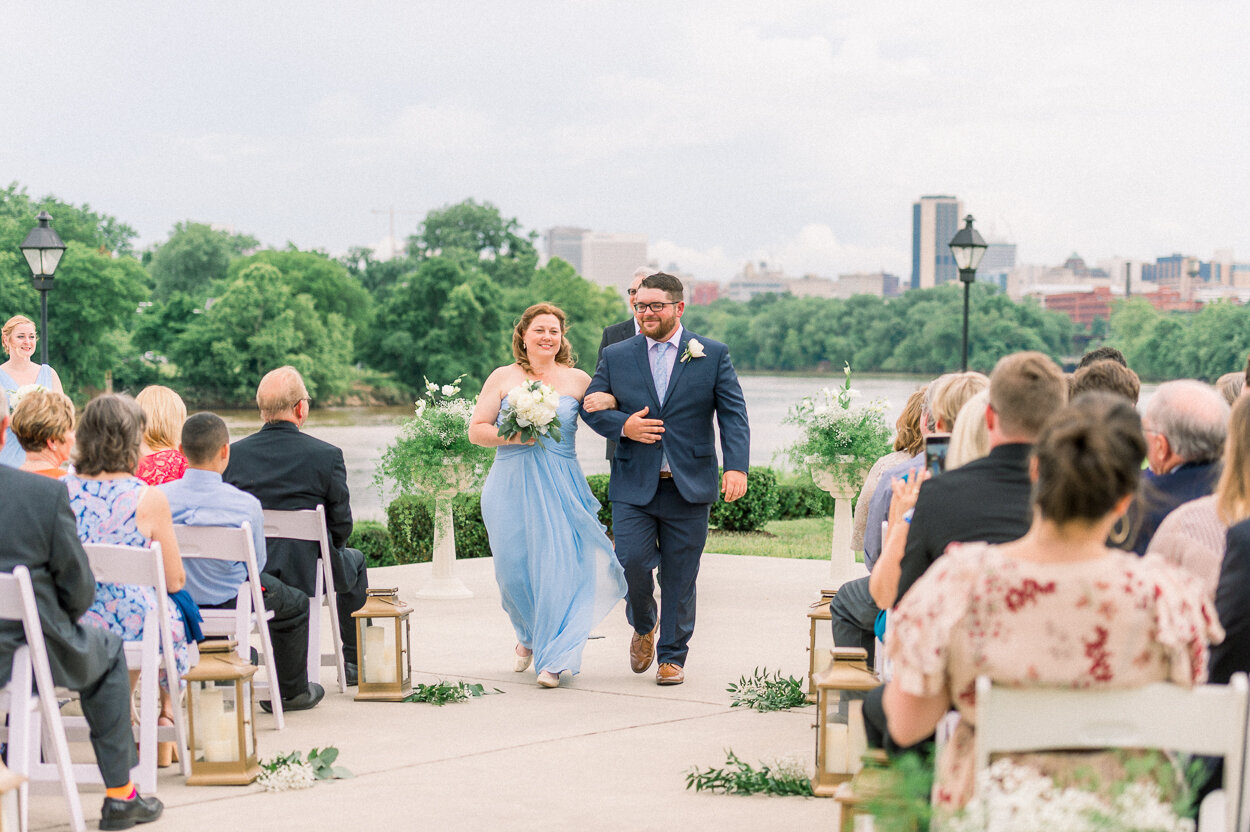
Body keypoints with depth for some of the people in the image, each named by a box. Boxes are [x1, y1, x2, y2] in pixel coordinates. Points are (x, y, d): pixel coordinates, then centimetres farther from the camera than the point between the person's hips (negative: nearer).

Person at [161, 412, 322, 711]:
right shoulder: (245, 505, -26)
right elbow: (256, 564, -12)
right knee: (296, 603, 26)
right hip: (229, 605, -4)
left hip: (171, 604, 4)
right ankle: (292, 692, 38)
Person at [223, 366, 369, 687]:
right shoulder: (327, 456, -13)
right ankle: (355, 663, 37)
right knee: (354, 561, 31)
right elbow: (341, 526, -6)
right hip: (304, 576, -3)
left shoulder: (233, 453, -5)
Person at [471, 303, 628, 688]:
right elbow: (476, 430, 6)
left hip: (561, 487, 0)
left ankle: (552, 659, 0)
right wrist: (511, 436, -12)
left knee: (557, 566, -9)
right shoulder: (503, 378, 6)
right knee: (513, 567, 2)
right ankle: (528, 635, 31)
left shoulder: (577, 380, 6)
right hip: (511, 486, 1)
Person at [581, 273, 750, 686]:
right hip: (633, 486, 1)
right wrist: (623, 425, -11)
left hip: (688, 488, -1)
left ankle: (672, 656, 19)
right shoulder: (616, 357, 8)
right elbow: (591, 407, 10)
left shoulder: (713, 355, 3)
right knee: (632, 561, -11)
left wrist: (736, 467, -16)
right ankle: (643, 626, 20)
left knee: (680, 577, 4)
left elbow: (733, 416, -2)